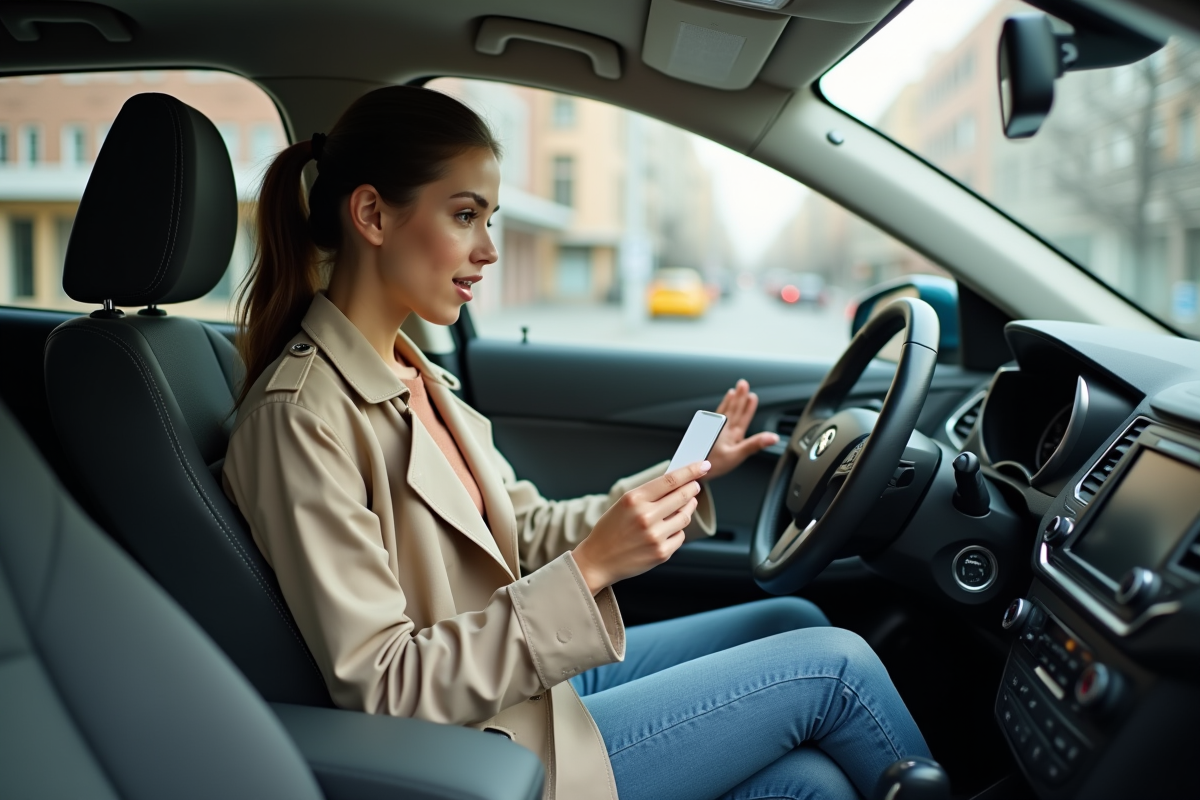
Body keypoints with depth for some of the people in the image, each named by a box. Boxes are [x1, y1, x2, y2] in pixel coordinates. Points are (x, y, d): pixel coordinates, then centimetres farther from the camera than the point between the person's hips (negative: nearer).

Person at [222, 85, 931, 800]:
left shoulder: (412, 376, 5)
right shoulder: (302, 415, -21)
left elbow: (528, 533, 10)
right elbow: (380, 691, -22)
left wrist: (686, 475, -1)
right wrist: (587, 572, -27)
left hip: (537, 679, 8)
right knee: (833, 663, -6)